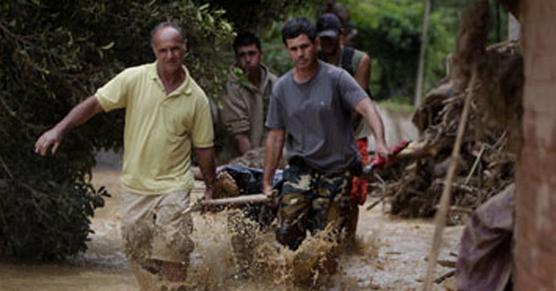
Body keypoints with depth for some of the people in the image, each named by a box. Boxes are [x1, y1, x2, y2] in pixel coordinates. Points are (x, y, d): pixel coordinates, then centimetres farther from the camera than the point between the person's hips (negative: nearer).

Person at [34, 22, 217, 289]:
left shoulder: (196, 97, -3)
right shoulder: (134, 79, -6)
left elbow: (203, 147, 6)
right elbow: (94, 104, -7)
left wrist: (211, 189, 11)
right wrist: (59, 129, -18)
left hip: (173, 188, -1)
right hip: (135, 186, 1)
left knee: (172, 258, -10)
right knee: (138, 257, 7)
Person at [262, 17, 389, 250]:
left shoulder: (336, 78, -7)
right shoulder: (282, 88, 6)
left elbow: (366, 108, -20)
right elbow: (275, 137, 12)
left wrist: (380, 142, -38)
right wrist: (267, 183, 11)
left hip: (337, 171, -3)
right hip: (300, 170, 3)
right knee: (286, 234, -11)